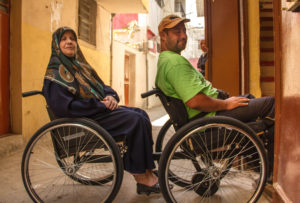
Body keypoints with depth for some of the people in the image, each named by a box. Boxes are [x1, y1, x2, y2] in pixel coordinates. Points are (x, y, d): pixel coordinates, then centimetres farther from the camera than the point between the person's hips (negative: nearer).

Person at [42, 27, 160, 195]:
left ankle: (146, 170, -7)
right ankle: (141, 177, -14)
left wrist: (111, 96, -6)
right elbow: (63, 107, -20)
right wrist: (100, 105, -19)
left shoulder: (80, 65, 20)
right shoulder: (55, 73, -7)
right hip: (84, 118, -9)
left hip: (100, 109, 9)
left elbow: (102, 86, 19)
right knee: (135, 121, -22)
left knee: (141, 114, -7)